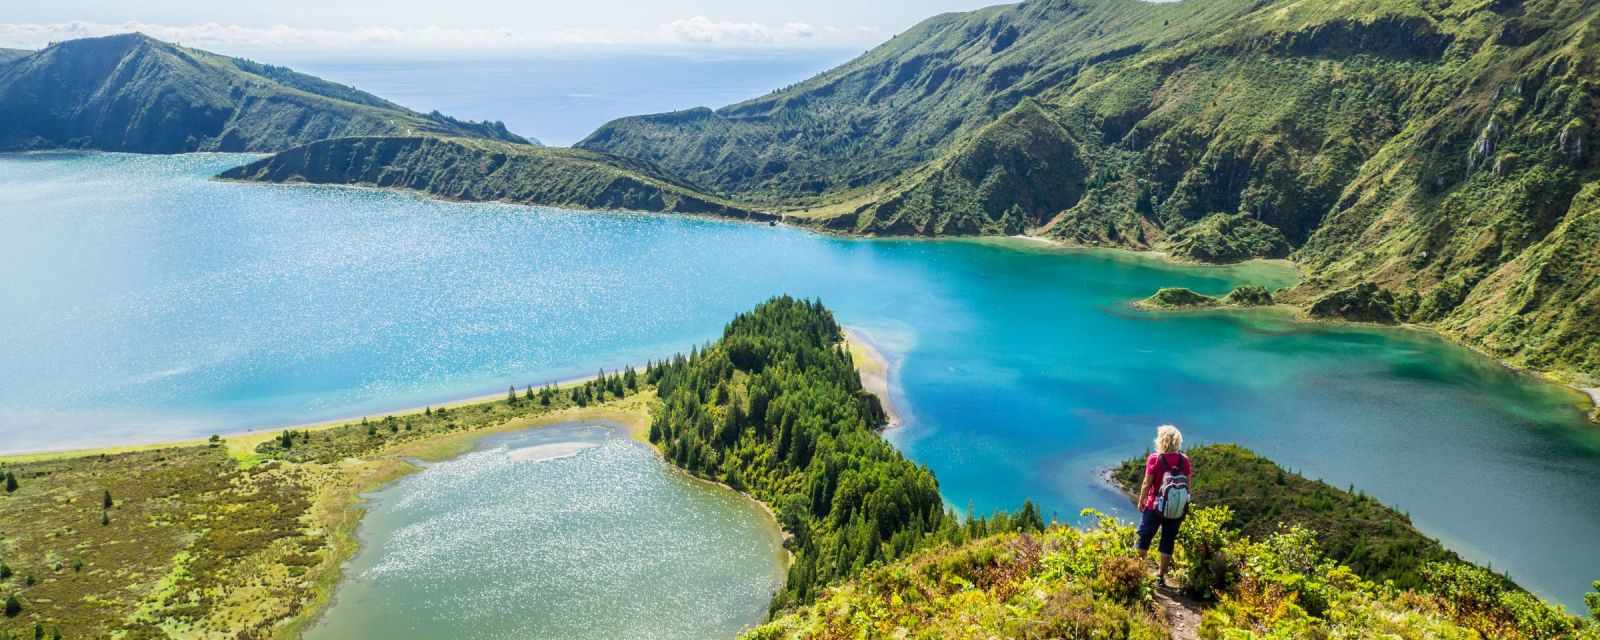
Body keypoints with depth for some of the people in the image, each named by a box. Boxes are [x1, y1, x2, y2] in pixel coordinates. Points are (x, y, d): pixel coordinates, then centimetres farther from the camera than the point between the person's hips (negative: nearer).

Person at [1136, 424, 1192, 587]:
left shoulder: (1154, 459, -13)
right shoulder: (1184, 460, -3)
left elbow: (1147, 484, -10)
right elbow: (1187, 485, 2)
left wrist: (1141, 501, 4)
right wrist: (1185, 505, 14)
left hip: (1155, 507, -3)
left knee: (1144, 538, 14)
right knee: (1168, 541, 11)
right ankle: (1162, 576, 16)